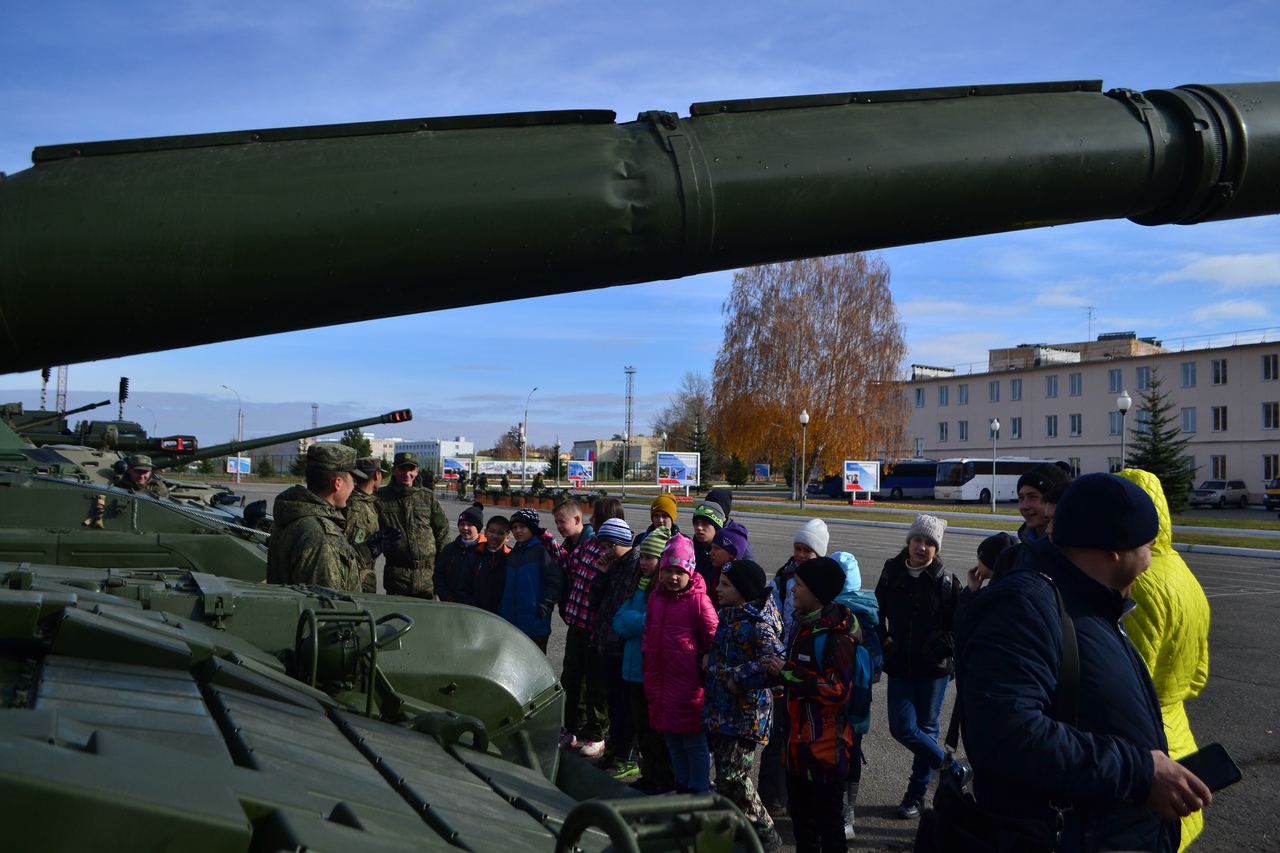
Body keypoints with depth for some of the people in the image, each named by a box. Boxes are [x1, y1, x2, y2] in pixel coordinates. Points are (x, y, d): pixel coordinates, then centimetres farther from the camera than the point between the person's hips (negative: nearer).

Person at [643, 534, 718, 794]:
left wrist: (705, 663, -8)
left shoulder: (698, 600, -13)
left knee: (694, 742, 4)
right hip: (659, 681, 7)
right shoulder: (656, 597, 8)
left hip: (688, 685, -7)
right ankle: (682, 786, 33)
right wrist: (646, 654, 10)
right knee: (672, 741, 18)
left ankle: (700, 790, 17)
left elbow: (713, 639, -9)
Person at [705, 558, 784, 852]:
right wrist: (709, 663, 10)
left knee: (732, 777, -4)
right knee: (724, 774, 15)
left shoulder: (759, 623, -18)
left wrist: (738, 679, -24)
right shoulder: (727, 615, 9)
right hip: (721, 708, 8)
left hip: (746, 713, -8)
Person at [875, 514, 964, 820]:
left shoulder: (947, 581, -7)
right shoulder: (891, 573, 1)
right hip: (900, 668, 2)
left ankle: (916, 794, 28)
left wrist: (940, 649, -18)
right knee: (902, 728, -5)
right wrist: (883, 641, -1)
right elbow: (877, 613, 13)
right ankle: (953, 770, 18)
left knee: (926, 728, 9)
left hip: (934, 669, -2)